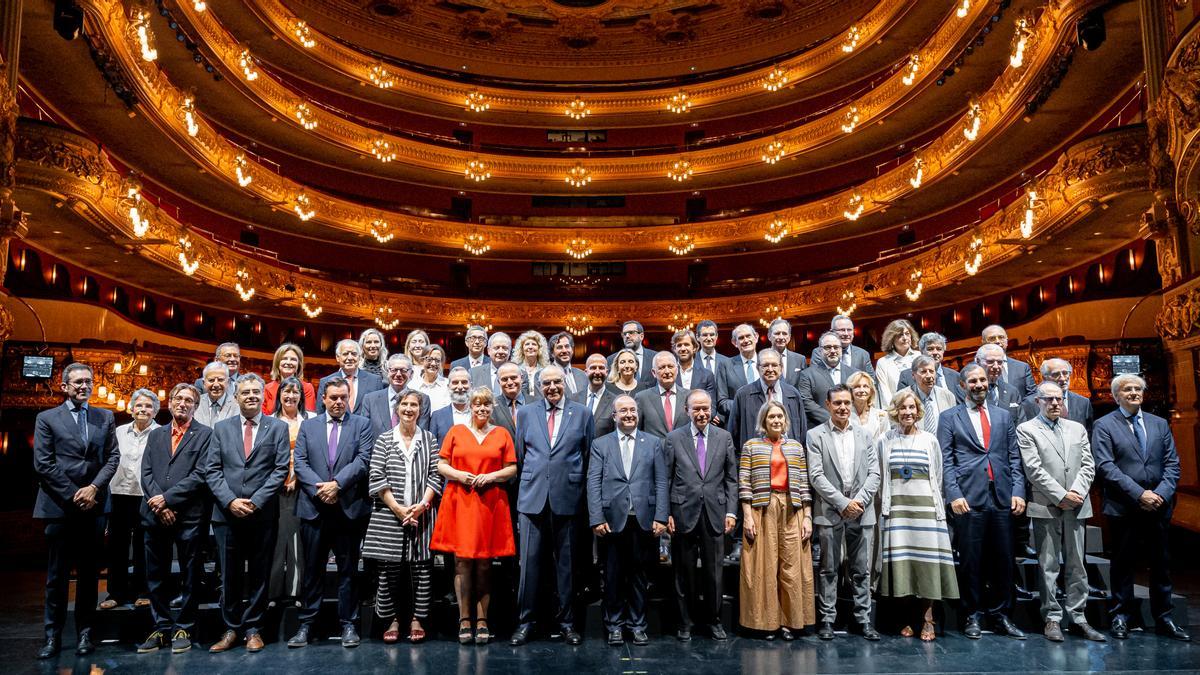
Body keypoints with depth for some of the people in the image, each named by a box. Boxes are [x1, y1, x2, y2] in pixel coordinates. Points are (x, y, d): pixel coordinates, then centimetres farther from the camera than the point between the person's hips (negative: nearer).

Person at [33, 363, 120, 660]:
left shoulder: (105, 418, 11)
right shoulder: (47, 418, 4)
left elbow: (113, 457, 6)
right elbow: (43, 464, -3)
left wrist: (93, 488, -9)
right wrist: (73, 496, -9)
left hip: (93, 505, 2)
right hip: (59, 506, -2)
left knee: (89, 573, 7)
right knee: (57, 575, 3)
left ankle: (85, 633, 14)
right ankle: (53, 636, 11)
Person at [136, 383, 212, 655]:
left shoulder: (205, 435, 0)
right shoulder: (155, 435, 15)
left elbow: (200, 475, -9)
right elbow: (146, 473, 7)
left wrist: (167, 498, -13)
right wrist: (158, 504, -8)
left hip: (189, 516, -4)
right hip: (155, 515, 4)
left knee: (189, 576, 4)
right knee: (156, 576, 10)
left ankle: (183, 629, 15)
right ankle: (161, 627, 21)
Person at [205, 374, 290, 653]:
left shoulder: (278, 427, 3)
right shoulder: (221, 428, 9)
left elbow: (281, 469, -4)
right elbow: (212, 470, 3)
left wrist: (256, 502, -12)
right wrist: (230, 501, -10)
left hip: (263, 514, -1)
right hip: (227, 513, 2)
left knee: (259, 574, 6)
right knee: (229, 575, 8)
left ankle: (253, 628, 17)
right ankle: (231, 629, 20)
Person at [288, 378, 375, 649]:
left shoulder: (362, 425, 5)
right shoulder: (308, 426, 11)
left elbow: (363, 460, -6)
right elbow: (300, 463, 2)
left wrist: (337, 484, -16)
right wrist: (320, 489, -12)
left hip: (350, 508, -1)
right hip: (314, 508, 1)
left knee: (348, 569, 6)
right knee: (312, 569, 8)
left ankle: (348, 623, 15)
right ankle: (306, 623, 17)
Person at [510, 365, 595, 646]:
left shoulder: (582, 414, 5)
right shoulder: (526, 413, 8)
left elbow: (589, 456, 8)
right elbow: (519, 454, 12)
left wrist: (579, 489, 6)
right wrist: (528, 483, 9)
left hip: (566, 498, 0)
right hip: (532, 497, 1)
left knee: (566, 563, 7)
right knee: (529, 561, 2)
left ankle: (566, 621, 19)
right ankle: (525, 621, 13)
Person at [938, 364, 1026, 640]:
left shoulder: (1004, 416, 15)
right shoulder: (949, 417, 6)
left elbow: (1014, 458, 12)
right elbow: (945, 461, 0)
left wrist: (1018, 491, 0)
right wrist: (954, 494, -10)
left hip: (1002, 497, 3)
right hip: (969, 498, -3)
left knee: (1003, 560, 7)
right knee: (970, 561, 2)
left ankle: (1000, 615, 19)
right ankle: (973, 616, 13)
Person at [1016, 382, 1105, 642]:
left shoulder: (1077, 428, 15)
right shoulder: (1026, 430, -1)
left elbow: (1088, 465, 7)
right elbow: (1034, 470, -8)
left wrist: (1077, 493, -8)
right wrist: (1061, 495, -12)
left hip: (1076, 507, 4)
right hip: (1046, 508, -4)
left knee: (1077, 565, 8)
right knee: (1048, 566, 1)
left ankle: (1078, 617, 16)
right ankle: (1052, 618, 9)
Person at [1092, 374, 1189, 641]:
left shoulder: (1159, 424, 12)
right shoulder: (1104, 426, -1)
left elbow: (1172, 463, 7)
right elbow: (1105, 466, -10)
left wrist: (1162, 494, -9)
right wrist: (1139, 494, -15)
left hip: (1158, 508, 4)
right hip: (1123, 509, -3)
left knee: (1161, 564, 9)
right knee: (1123, 564, 6)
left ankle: (1163, 618, 21)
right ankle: (1121, 616, 16)